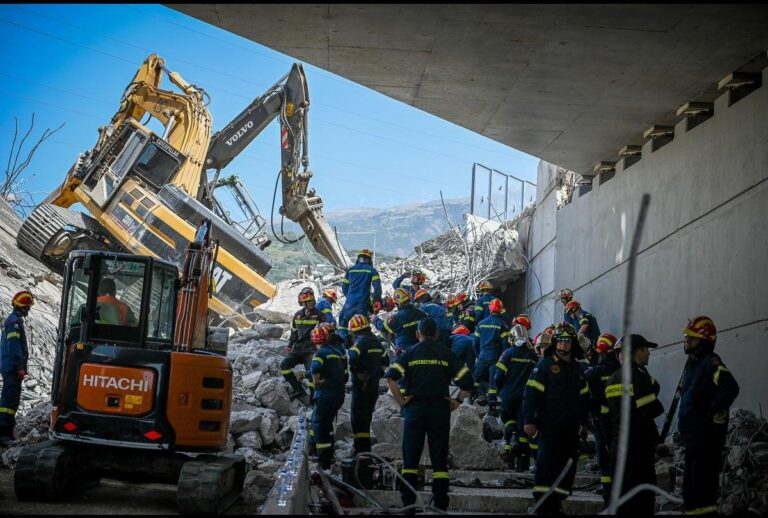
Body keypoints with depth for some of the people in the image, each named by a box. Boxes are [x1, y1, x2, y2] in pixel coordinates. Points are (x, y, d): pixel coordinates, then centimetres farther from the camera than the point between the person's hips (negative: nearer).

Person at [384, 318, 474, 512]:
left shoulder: (410, 353, 4)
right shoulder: (446, 354, 5)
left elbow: (391, 377, -10)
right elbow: (467, 379, -2)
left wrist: (401, 400, -3)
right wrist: (458, 401, 6)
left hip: (414, 409, 0)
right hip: (440, 409, 0)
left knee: (410, 458, 7)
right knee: (439, 459, 5)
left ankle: (408, 503, 5)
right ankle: (441, 505, 3)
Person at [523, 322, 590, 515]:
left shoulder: (577, 370, 15)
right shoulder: (545, 365, -4)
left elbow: (584, 398, 22)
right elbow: (530, 393, -10)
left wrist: (579, 420, 14)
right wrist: (529, 420, -16)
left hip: (570, 428, 6)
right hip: (548, 426, -6)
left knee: (567, 469, 7)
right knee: (547, 465, -10)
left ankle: (555, 505, 16)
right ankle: (543, 507, -6)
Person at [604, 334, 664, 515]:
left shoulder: (612, 379, 11)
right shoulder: (640, 376, -12)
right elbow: (652, 409, -17)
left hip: (618, 442, 7)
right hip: (639, 442, -7)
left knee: (621, 489, 13)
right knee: (642, 494, -3)